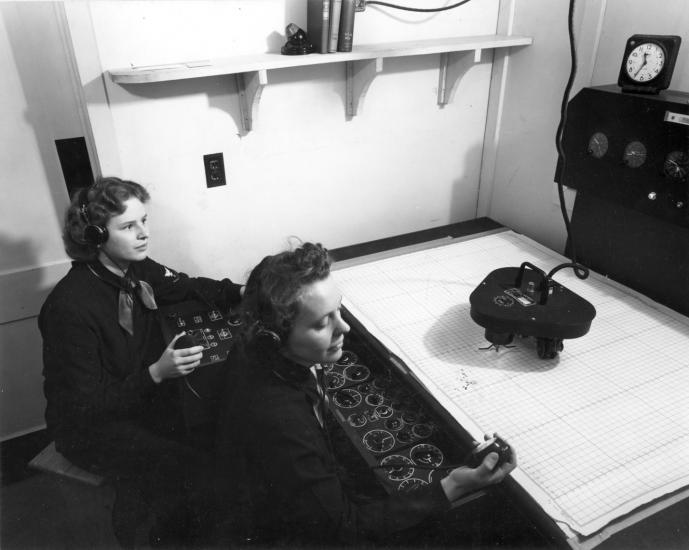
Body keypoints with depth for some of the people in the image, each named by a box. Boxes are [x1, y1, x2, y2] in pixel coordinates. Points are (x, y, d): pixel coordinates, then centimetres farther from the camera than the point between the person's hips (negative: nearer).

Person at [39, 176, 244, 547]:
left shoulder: (135, 268, -8)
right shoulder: (71, 307, -28)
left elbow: (185, 287, 3)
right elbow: (86, 404, -24)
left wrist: (242, 293, -14)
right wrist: (157, 373, -33)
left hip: (144, 389, 7)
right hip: (89, 423, -7)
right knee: (192, 468, -17)